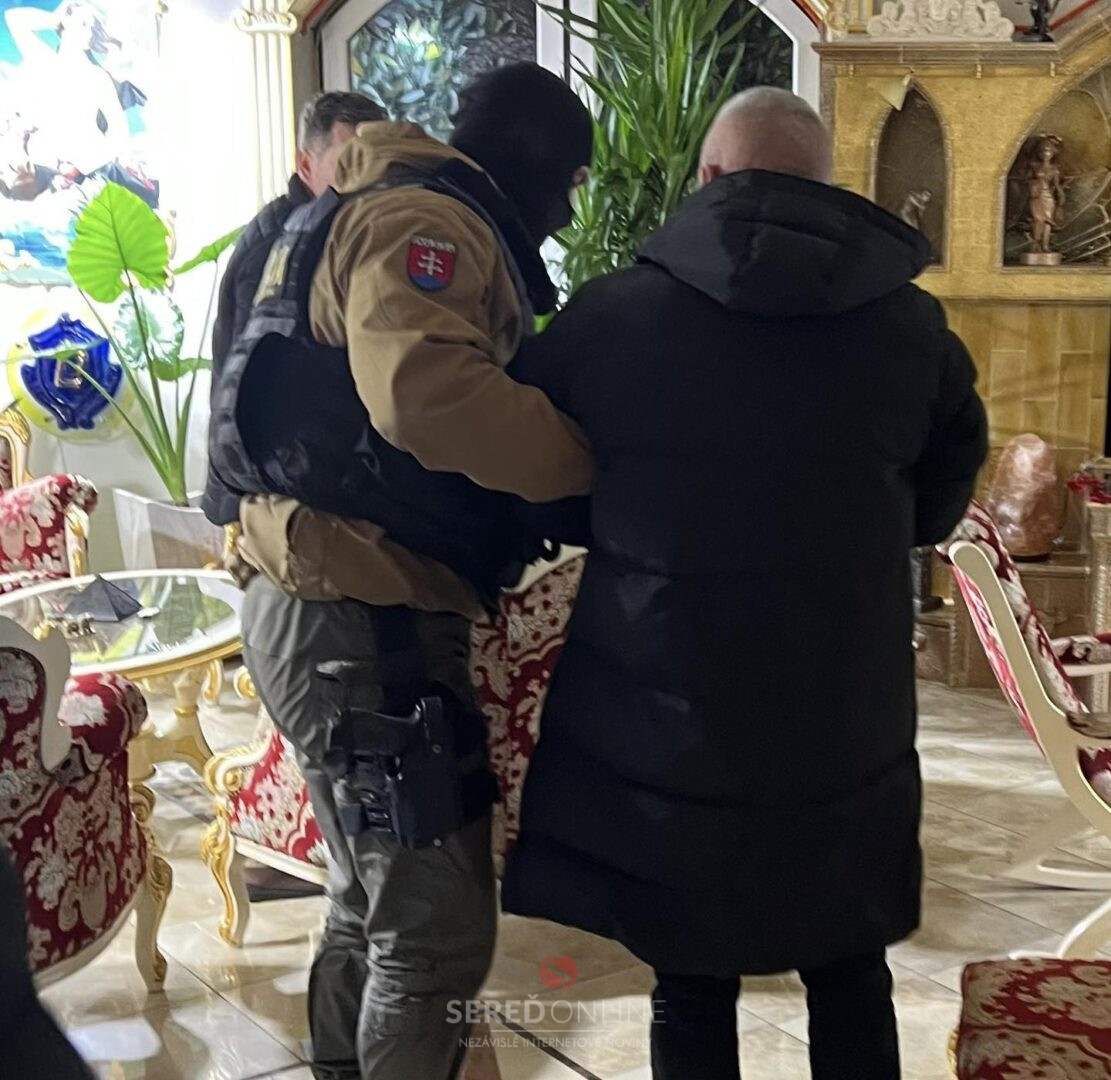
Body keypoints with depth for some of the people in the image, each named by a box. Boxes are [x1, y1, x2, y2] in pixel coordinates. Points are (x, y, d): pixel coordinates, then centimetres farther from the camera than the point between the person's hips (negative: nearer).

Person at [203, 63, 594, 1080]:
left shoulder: (397, 222, 23)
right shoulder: (425, 223, -11)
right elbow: (426, 390, -31)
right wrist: (595, 459, -21)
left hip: (342, 614, 11)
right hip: (366, 625, -11)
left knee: (376, 902, 24)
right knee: (439, 929, -3)